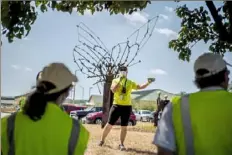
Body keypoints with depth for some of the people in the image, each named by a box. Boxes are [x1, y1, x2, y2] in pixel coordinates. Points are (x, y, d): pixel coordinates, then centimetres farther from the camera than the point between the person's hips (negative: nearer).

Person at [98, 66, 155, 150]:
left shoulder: (130, 83, 8)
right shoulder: (115, 80, 2)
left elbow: (140, 87, 7)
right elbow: (113, 90, -15)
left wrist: (148, 82, -6)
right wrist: (120, 80, -18)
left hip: (127, 107, 2)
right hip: (116, 105, -1)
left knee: (124, 127, 4)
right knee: (109, 125, 2)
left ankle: (121, 144, 14)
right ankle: (102, 141, 17)